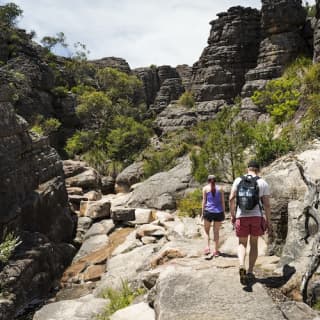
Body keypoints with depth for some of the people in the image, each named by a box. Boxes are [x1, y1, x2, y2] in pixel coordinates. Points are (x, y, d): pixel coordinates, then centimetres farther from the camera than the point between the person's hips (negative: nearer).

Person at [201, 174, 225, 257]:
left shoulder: (205, 188, 4)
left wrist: (202, 213, 3)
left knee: (207, 230, 15)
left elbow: (204, 201, 0)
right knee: (216, 231, 10)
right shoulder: (220, 188, 8)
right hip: (219, 212, 2)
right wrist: (223, 213, 11)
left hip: (209, 211, -1)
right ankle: (216, 250, 12)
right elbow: (223, 201, 6)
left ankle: (208, 247, -1)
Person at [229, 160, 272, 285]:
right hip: (257, 217, 0)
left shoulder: (238, 180, 3)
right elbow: (266, 204, -2)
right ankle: (250, 271, 15)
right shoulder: (263, 183, 1)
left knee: (242, 244, 11)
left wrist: (232, 215, 5)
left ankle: (241, 266, -14)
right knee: (254, 243, 16)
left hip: (241, 217, 0)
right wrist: (268, 220, 7)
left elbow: (231, 199, -5)